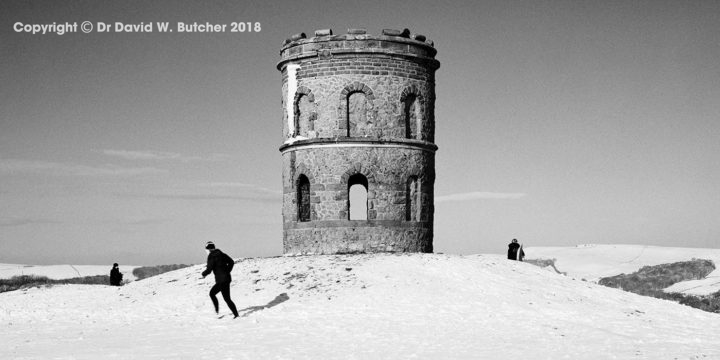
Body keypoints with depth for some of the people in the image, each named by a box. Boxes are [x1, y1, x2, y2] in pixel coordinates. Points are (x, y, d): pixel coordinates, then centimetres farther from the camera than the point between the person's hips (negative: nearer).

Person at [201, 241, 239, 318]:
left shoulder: (211, 257, -11)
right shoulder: (221, 254, 11)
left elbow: (209, 270, -15)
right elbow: (231, 262, 12)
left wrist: (203, 274, 6)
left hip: (221, 280, -9)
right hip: (227, 278, 9)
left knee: (227, 298, -3)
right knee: (212, 293, 19)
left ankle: (236, 314, -3)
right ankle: (217, 310, 17)